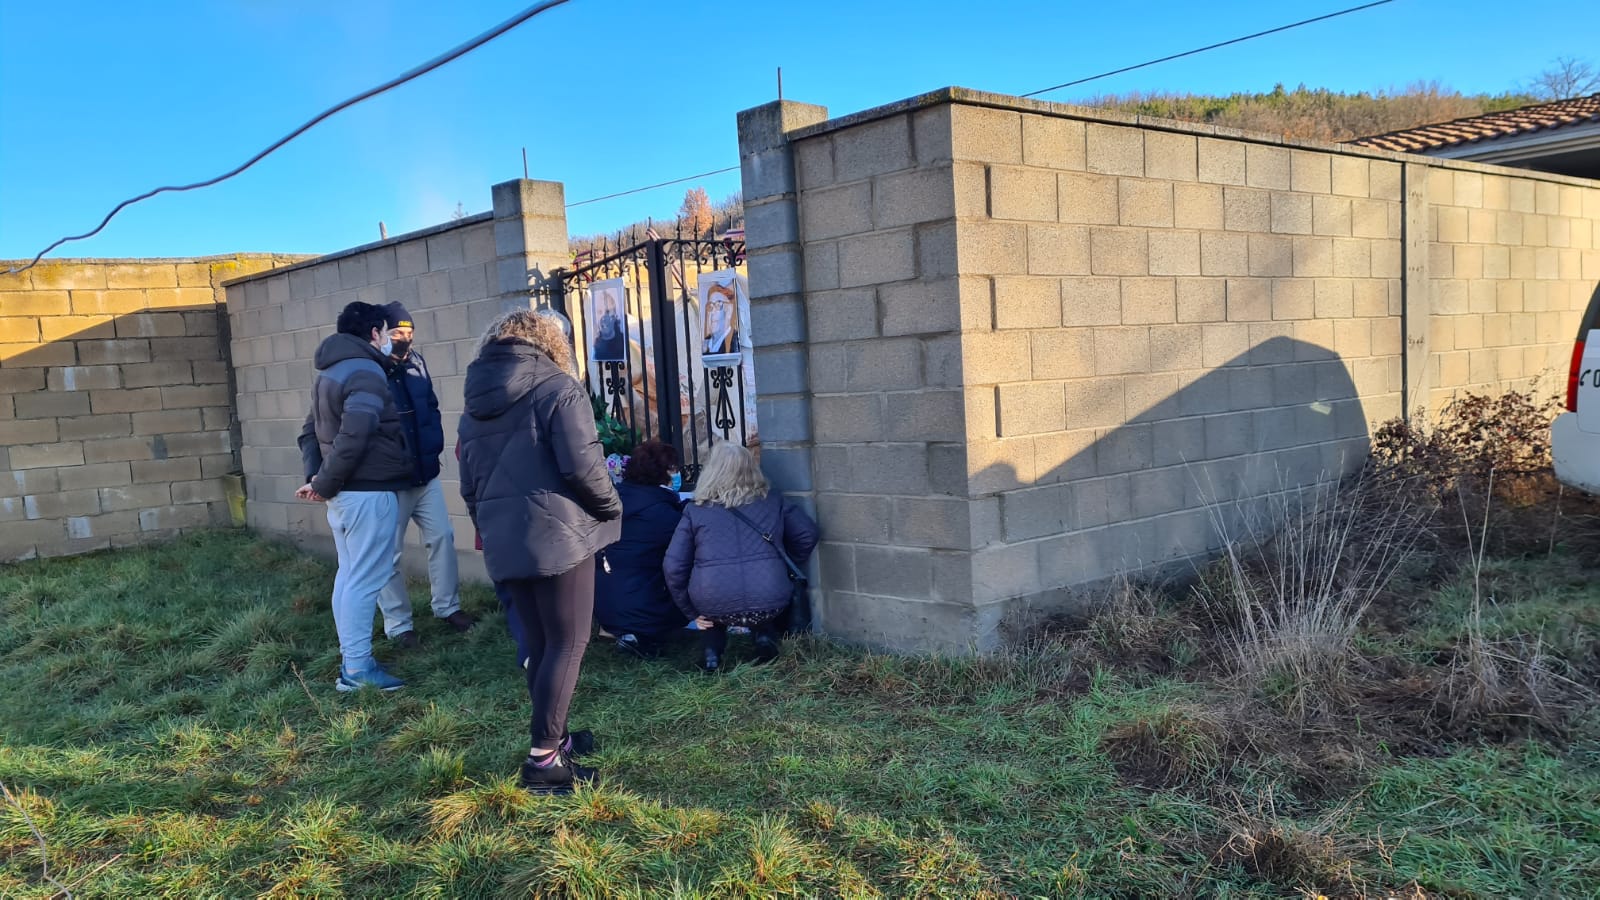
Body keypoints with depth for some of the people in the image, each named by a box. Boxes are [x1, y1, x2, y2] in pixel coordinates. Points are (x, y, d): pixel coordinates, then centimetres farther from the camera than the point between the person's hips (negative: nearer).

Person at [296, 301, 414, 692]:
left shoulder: (328, 373, 17)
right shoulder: (366, 372, -15)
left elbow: (310, 433, 17)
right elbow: (353, 437, -24)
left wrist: (316, 477, 6)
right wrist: (325, 484, -15)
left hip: (342, 493, 10)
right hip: (369, 492, -10)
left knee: (348, 575, 14)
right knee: (365, 580, -6)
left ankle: (350, 660, 20)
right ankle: (358, 668, -2)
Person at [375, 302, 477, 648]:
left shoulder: (416, 362, 5)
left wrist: (433, 444, 2)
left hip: (425, 472, 6)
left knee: (442, 537, 10)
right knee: (388, 553, 4)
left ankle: (447, 606, 26)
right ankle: (398, 624, 16)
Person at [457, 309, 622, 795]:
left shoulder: (474, 403, 14)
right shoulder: (558, 388, -7)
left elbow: (469, 485, 17)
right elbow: (582, 465, -15)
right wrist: (612, 507, 1)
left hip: (503, 541, 7)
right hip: (558, 535, -7)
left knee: (538, 644, 16)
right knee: (567, 645, 0)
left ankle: (554, 738, 27)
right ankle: (544, 759, 0)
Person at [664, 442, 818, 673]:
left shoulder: (695, 512, 6)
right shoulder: (773, 502, 11)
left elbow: (673, 567, 1)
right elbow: (807, 534, 9)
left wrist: (693, 612, 12)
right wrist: (787, 571, 25)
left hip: (715, 607, -1)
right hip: (769, 604, 1)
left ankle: (711, 652, 14)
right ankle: (766, 637, 13)